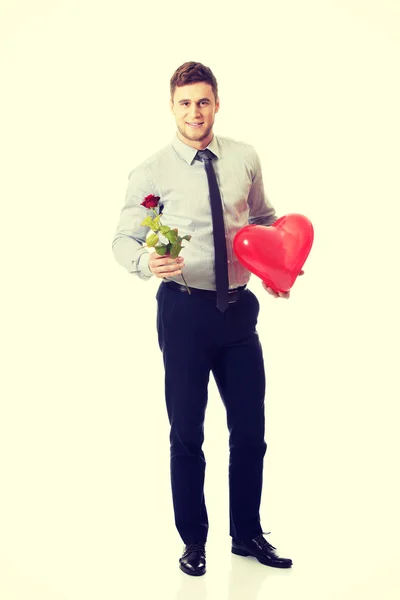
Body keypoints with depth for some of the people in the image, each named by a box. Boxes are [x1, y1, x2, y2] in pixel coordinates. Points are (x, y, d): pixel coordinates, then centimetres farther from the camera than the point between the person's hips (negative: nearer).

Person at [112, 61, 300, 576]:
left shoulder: (245, 158, 4)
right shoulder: (152, 172, -6)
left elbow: (265, 217, 17)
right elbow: (123, 239, -5)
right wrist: (147, 262, -27)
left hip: (239, 307, 4)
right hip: (184, 309, -3)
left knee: (250, 431, 11)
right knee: (186, 434, 6)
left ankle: (247, 534, 31)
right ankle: (193, 540, 26)